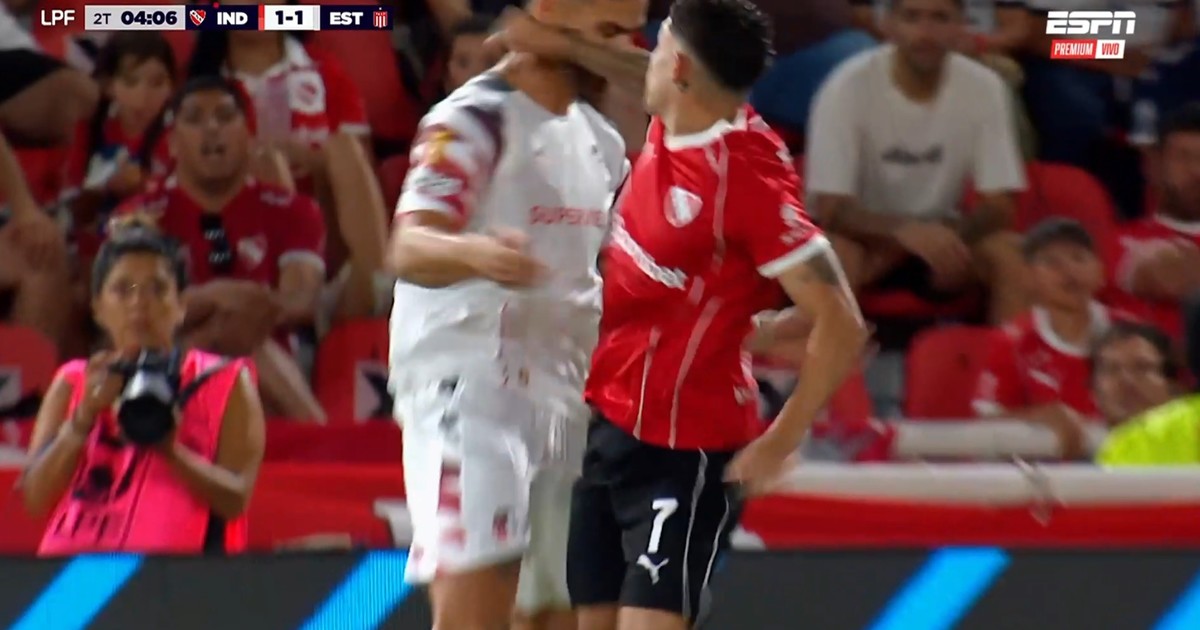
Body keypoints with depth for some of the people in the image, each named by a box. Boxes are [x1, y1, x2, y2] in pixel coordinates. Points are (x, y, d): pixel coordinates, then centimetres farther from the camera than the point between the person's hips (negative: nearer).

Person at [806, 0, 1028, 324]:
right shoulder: (849, 87, -21)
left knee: (1014, 256, -25)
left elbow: (999, 205, -9)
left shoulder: (983, 87, -13)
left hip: (939, 233, 3)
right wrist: (906, 232, -41)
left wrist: (948, 239, -32)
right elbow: (830, 209, -22)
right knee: (832, 256, -35)